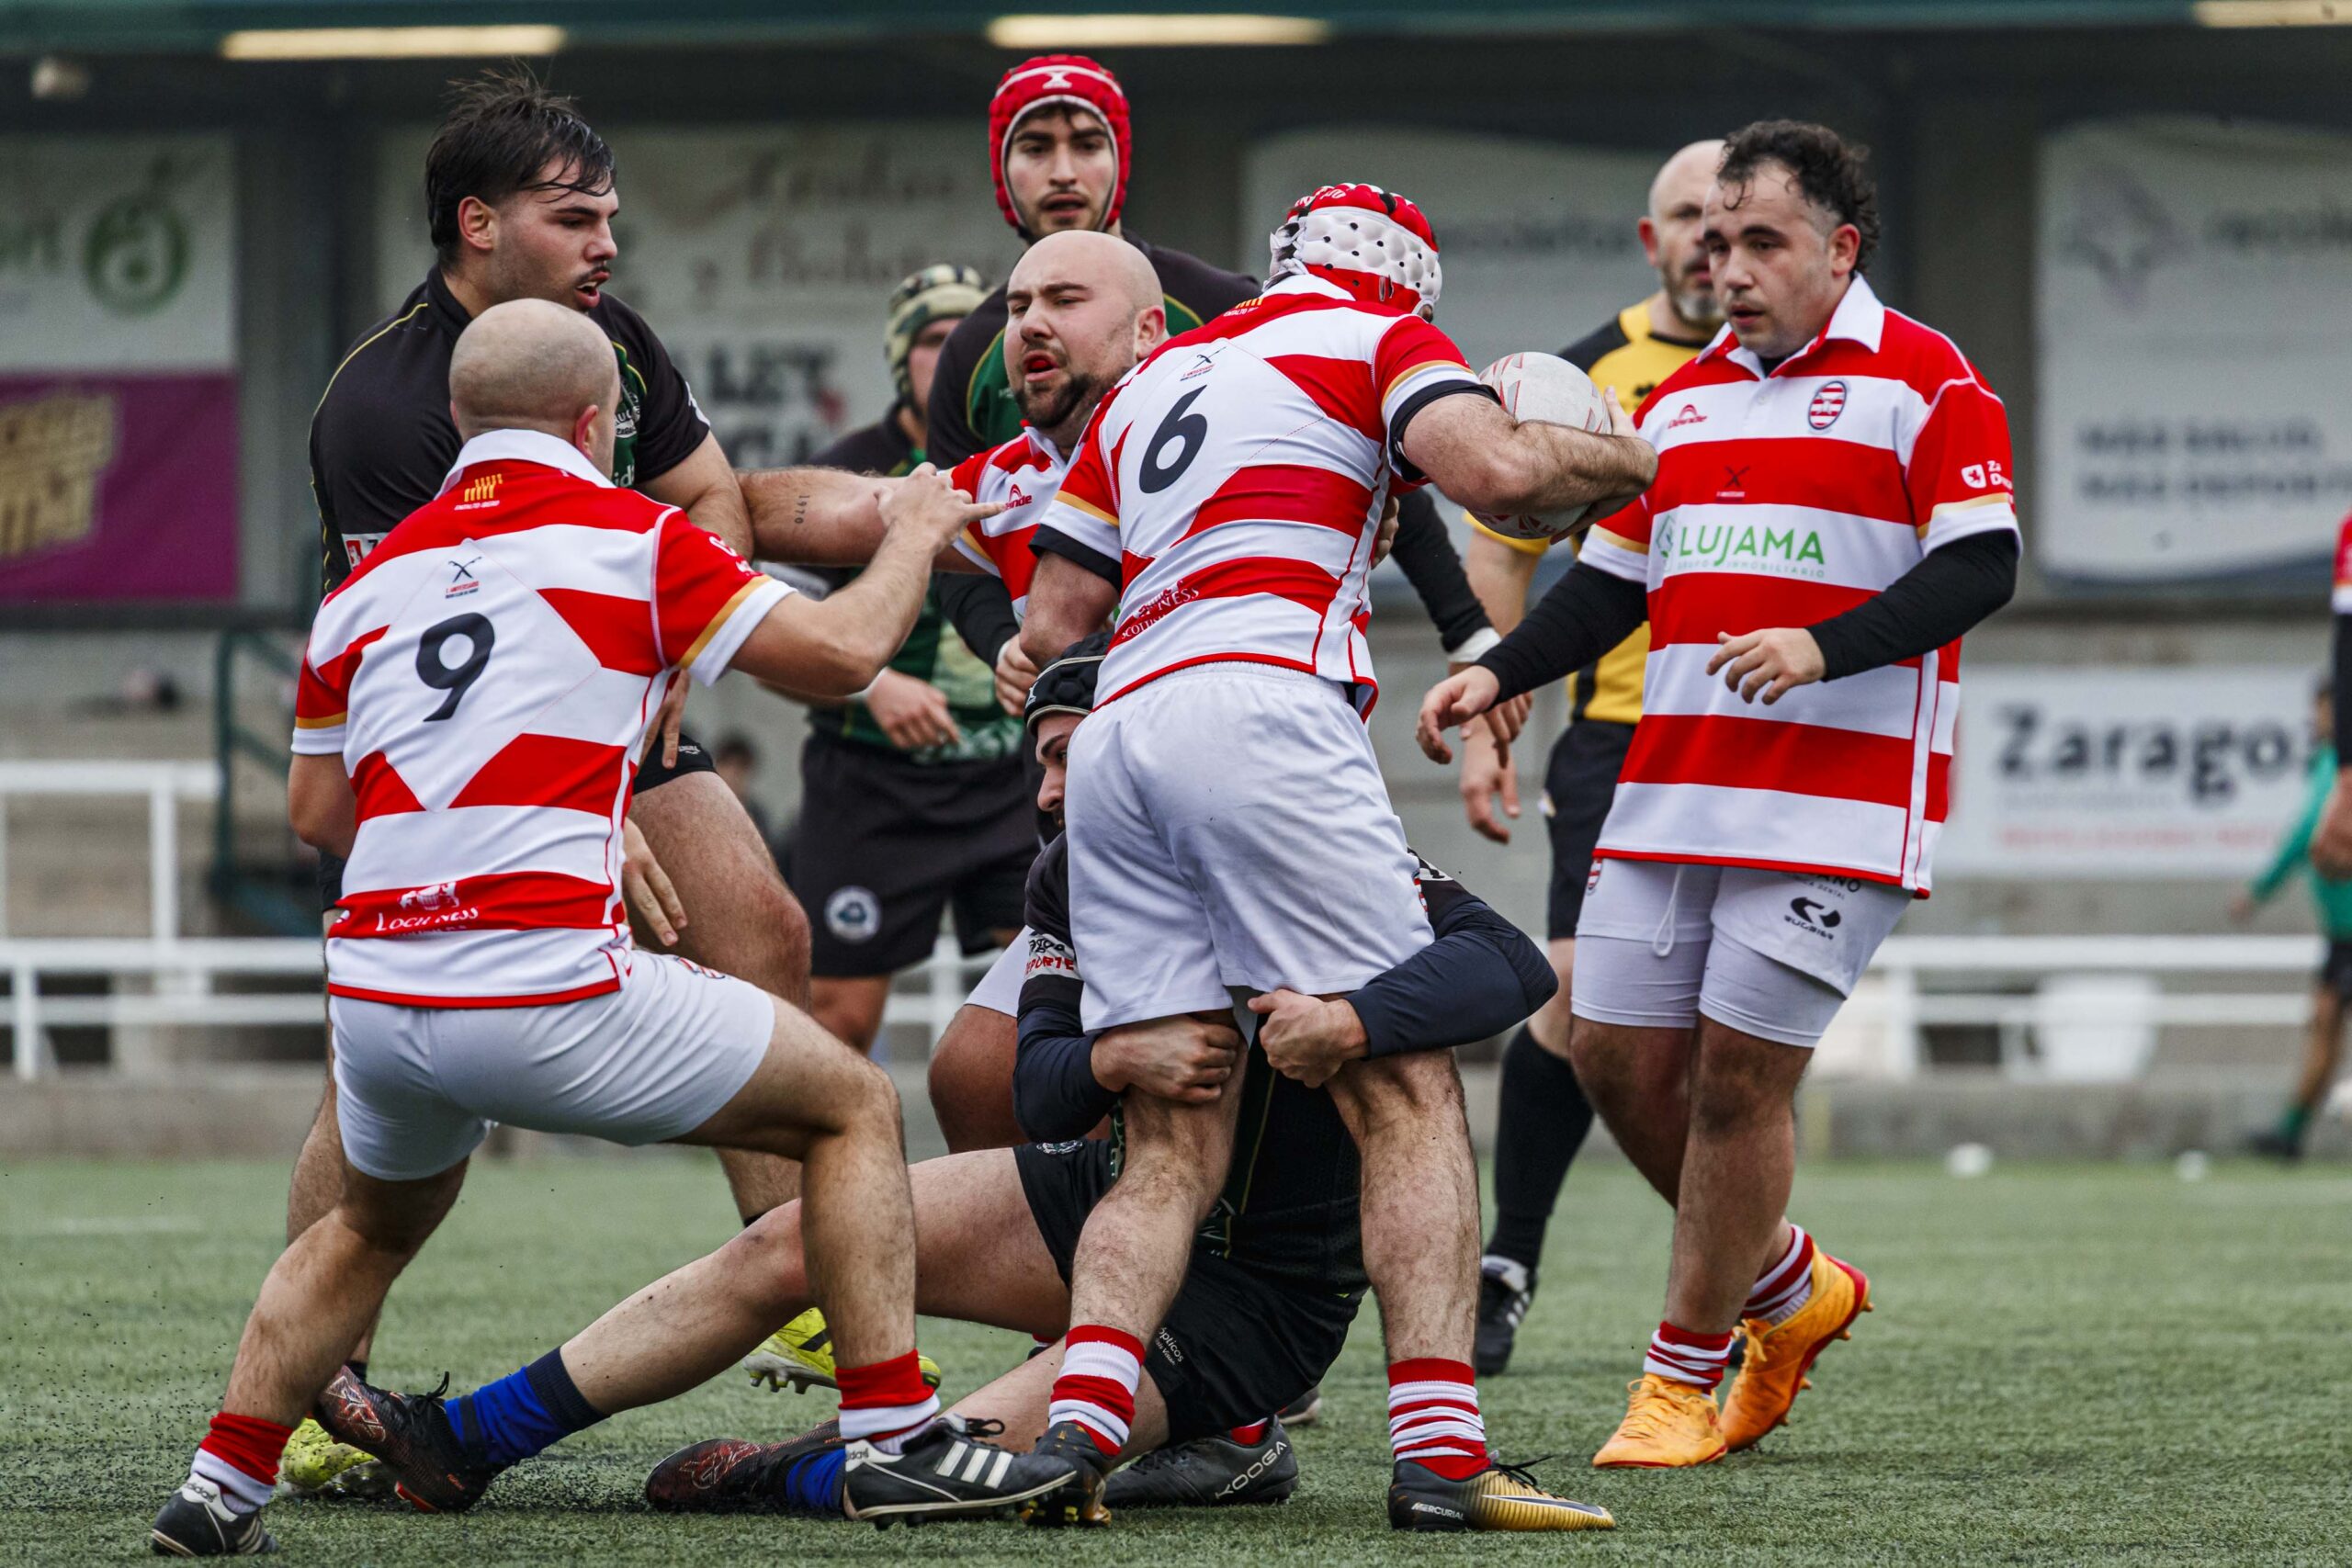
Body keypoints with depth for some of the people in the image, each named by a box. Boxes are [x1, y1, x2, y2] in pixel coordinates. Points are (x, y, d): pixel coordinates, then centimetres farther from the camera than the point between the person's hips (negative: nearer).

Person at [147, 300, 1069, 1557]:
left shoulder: (369, 580, 14)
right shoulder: (630, 538, 0)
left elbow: (314, 813, 20)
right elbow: (841, 652, 1)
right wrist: (915, 535, 20)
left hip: (373, 998, 5)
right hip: (548, 992, -5)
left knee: (372, 1229, 35)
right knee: (851, 1106, 13)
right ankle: (894, 1438, 6)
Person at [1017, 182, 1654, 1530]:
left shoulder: (1147, 384, 30)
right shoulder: (1381, 337, 13)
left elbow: (1051, 621, 26)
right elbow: (1494, 469, -7)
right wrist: (1640, 458, 9)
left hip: (1114, 744, 6)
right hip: (1264, 706, -6)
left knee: (1175, 1150, 4)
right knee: (1412, 1102, -4)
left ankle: (1078, 1430, -17)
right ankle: (1440, 1451, -17)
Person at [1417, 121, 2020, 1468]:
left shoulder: (1926, 383, -4)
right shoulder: (1683, 399, 17)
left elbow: (1980, 565, -12)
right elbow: (1612, 582, 21)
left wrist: (1823, 647, -24)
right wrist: (1497, 676, 6)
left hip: (1840, 796, -7)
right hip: (1672, 789, 7)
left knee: (1739, 1073, -7)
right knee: (1618, 1054, 4)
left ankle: (1686, 1375, 6)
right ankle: (1792, 1292, 25)